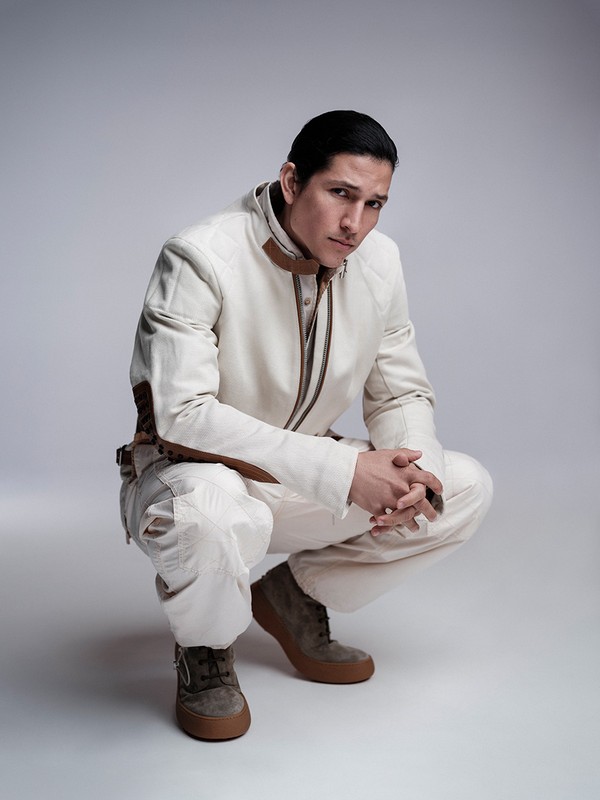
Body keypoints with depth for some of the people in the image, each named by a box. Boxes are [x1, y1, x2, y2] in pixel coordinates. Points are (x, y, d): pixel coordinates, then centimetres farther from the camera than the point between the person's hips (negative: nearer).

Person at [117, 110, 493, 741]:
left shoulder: (378, 261, -4)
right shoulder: (200, 258, -23)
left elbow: (402, 392, 3)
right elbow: (183, 413, -30)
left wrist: (412, 470, -21)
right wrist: (342, 471, -35)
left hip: (303, 484, 6)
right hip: (189, 473, -5)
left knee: (465, 488, -5)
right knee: (211, 512, -41)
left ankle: (294, 595, 10)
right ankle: (205, 648, -4)